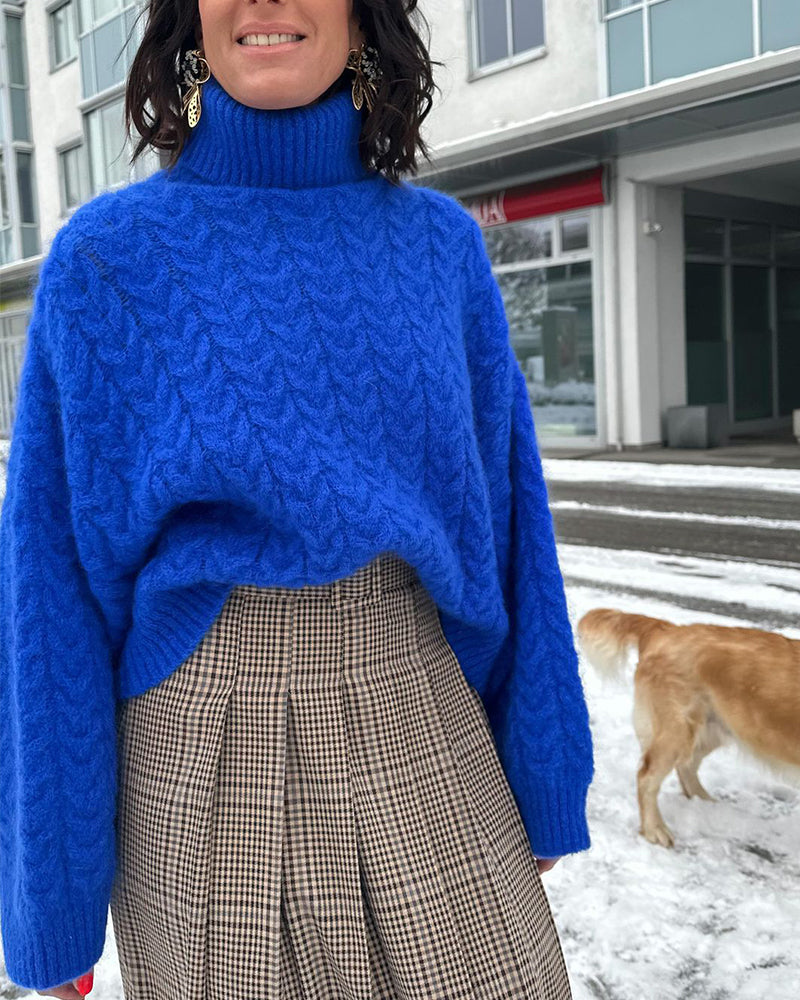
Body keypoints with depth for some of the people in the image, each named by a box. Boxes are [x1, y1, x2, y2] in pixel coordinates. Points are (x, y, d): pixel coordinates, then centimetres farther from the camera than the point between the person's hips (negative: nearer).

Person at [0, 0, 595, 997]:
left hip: (422, 734, 3)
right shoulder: (105, 257, -6)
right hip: (204, 753, -2)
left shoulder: (442, 241, 2)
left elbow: (503, 511, 5)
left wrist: (545, 772, 7)